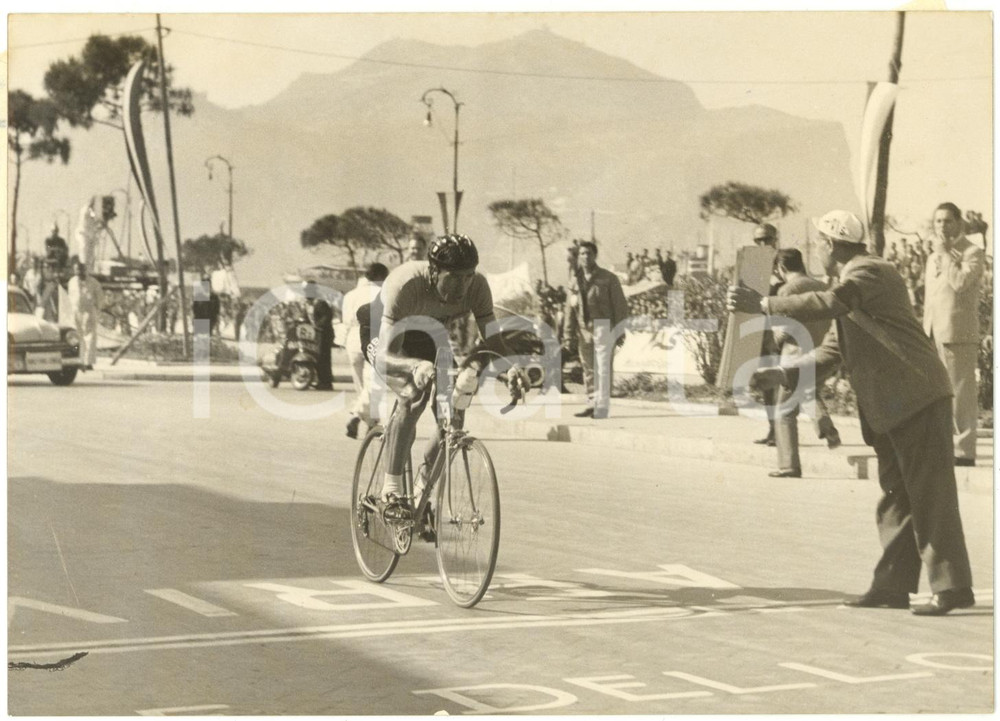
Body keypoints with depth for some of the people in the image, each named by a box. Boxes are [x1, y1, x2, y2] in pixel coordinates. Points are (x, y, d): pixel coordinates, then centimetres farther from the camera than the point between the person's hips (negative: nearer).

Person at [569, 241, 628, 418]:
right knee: (588, 368, 7)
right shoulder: (576, 279, 9)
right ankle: (591, 405, 14)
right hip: (583, 329, 5)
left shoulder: (608, 278, -4)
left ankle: (602, 408, -10)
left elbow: (620, 305, -3)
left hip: (603, 327, -4)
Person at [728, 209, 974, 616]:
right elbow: (832, 351, 19)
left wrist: (763, 305, -26)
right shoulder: (850, 283, 20)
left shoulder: (870, 273, -10)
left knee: (930, 495, -9)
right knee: (895, 498, 11)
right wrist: (782, 375, 7)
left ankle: (952, 587, -7)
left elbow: (826, 305, -28)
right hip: (888, 408, 10)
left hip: (918, 399, -10)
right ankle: (892, 585, 15)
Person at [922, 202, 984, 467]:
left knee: (961, 393, -7)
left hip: (958, 333, -8)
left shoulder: (972, 253, -3)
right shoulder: (933, 257, 21)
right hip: (933, 334, 8)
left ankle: (964, 451, -5)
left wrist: (945, 253, -13)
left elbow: (960, 282, -21)